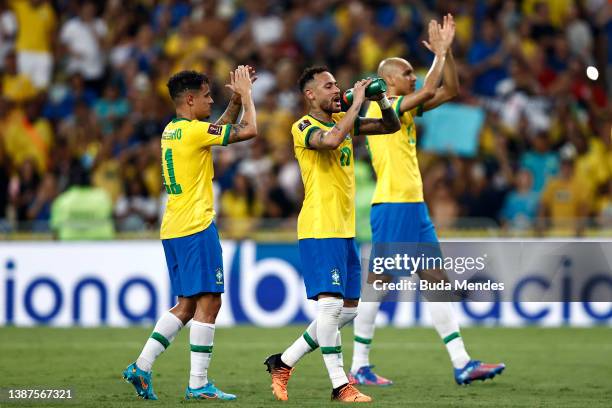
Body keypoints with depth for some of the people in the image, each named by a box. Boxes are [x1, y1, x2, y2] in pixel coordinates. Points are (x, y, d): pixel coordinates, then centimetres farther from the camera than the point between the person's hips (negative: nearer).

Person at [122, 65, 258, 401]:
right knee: (208, 302, -6)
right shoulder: (194, 131, -13)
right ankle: (198, 383, -8)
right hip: (196, 228, -9)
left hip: (172, 230, 9)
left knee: (187, 304, 13)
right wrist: (246, 94, 3)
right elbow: (248, 131, -10)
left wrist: (236, 99, 20)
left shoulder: (171, 131, 14)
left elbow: (222, 128, 30)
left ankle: (141, 367, 7)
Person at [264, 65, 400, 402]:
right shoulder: (303, 127, -9)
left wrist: (381, 100, -1)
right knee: (330, 303, -15)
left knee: (348, 309, 11)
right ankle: (340, 386, -9)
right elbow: (330, 140, -31)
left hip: (344, 229, 9)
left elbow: (391, 126, 17)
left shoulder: (343, 120, 14)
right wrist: (357, 104, -21)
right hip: (319, 229, -9)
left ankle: (284, 362, 20)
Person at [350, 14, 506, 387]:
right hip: (391, 206, -9)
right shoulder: (380, 107, -9)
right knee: (378, 283, -5)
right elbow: (428, 91, -20)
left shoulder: (406, 107, 16)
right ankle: (359, 367, 1)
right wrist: (440, 54, -9)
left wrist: (446, 51, 7)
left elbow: (449, 91, 18)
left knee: (437, 280, 4)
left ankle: (462, 363, 2)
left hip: (415, 206, 9)